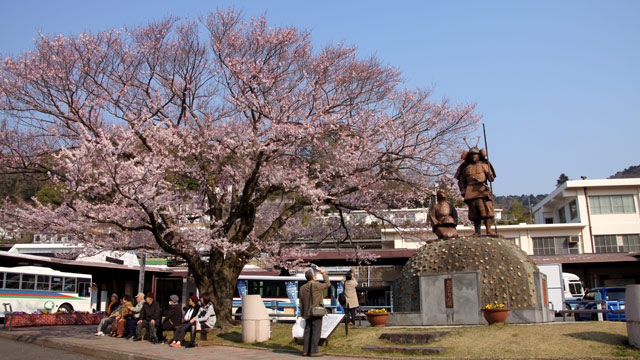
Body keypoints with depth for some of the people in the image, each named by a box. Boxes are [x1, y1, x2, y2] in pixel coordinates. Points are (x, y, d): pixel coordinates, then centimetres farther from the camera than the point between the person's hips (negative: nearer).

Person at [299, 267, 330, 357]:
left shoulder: (302, 288, 8)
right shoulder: (316, 285, -13)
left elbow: (301, 303, 11)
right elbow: (327, 284, 1)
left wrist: (303, 314, 18)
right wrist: (324, 274, 13)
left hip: (307, 314, 6)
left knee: (308, 332, 10)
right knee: (316, 332, -3)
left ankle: (305, 351, 11)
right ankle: (313, 351, -4)